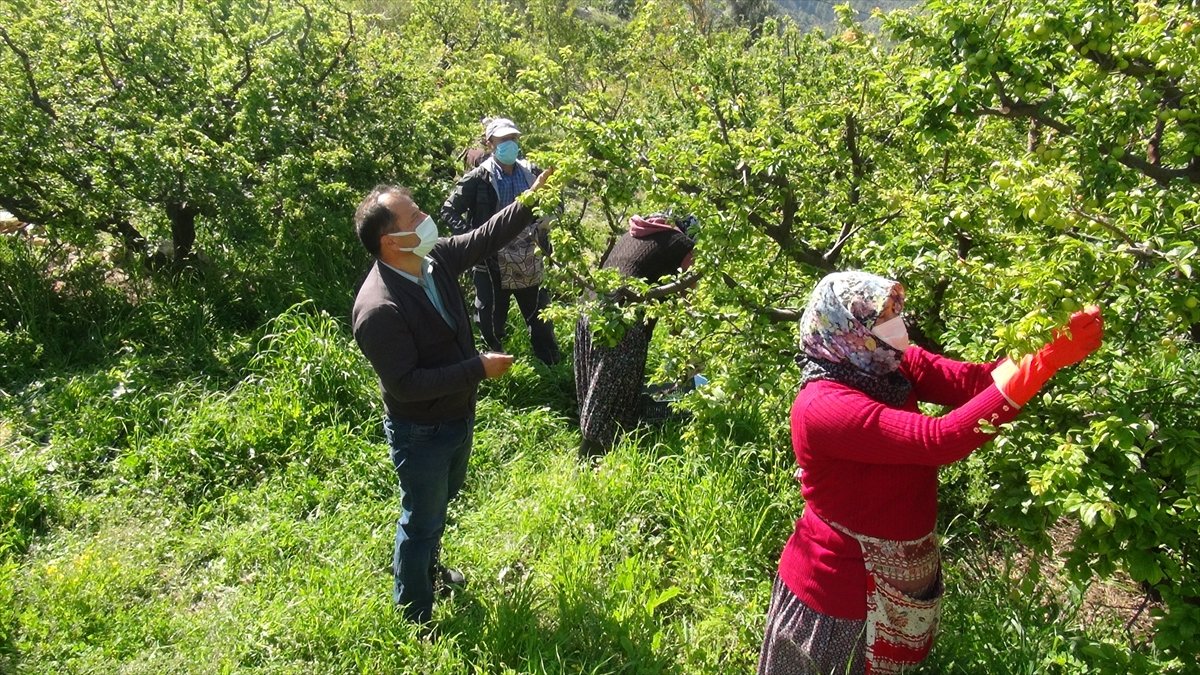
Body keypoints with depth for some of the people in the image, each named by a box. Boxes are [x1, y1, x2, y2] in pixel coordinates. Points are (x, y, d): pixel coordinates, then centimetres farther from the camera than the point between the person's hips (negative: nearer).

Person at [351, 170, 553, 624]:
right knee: (421, 521, 11)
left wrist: (532, 200, -7)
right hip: (420, 432, -8)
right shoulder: (379, 309, -33)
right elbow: (406, 385, -31)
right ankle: (415, 617, 35)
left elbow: (485, 237, 3)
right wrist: (479, 368, -29)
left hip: (458, 416, 8)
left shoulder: (434, 258, -10)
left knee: (442, 500, 30)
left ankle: (428, 568, 58)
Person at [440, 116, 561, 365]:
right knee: (492, 326, 10)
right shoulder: (478, 179, -9)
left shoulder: (531, 173, 1)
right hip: (492, 265, -3)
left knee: (541, 321, 17)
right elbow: (448, 210, -4)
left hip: (529, 264, 3)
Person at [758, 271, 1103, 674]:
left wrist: (1052, 345, -28)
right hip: (841, 584, -8)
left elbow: (973, 381, -13)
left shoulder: (888, 366, -5)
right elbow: (942, 440, -39)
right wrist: (1046, 361, -39)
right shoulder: (824, 407, -32)